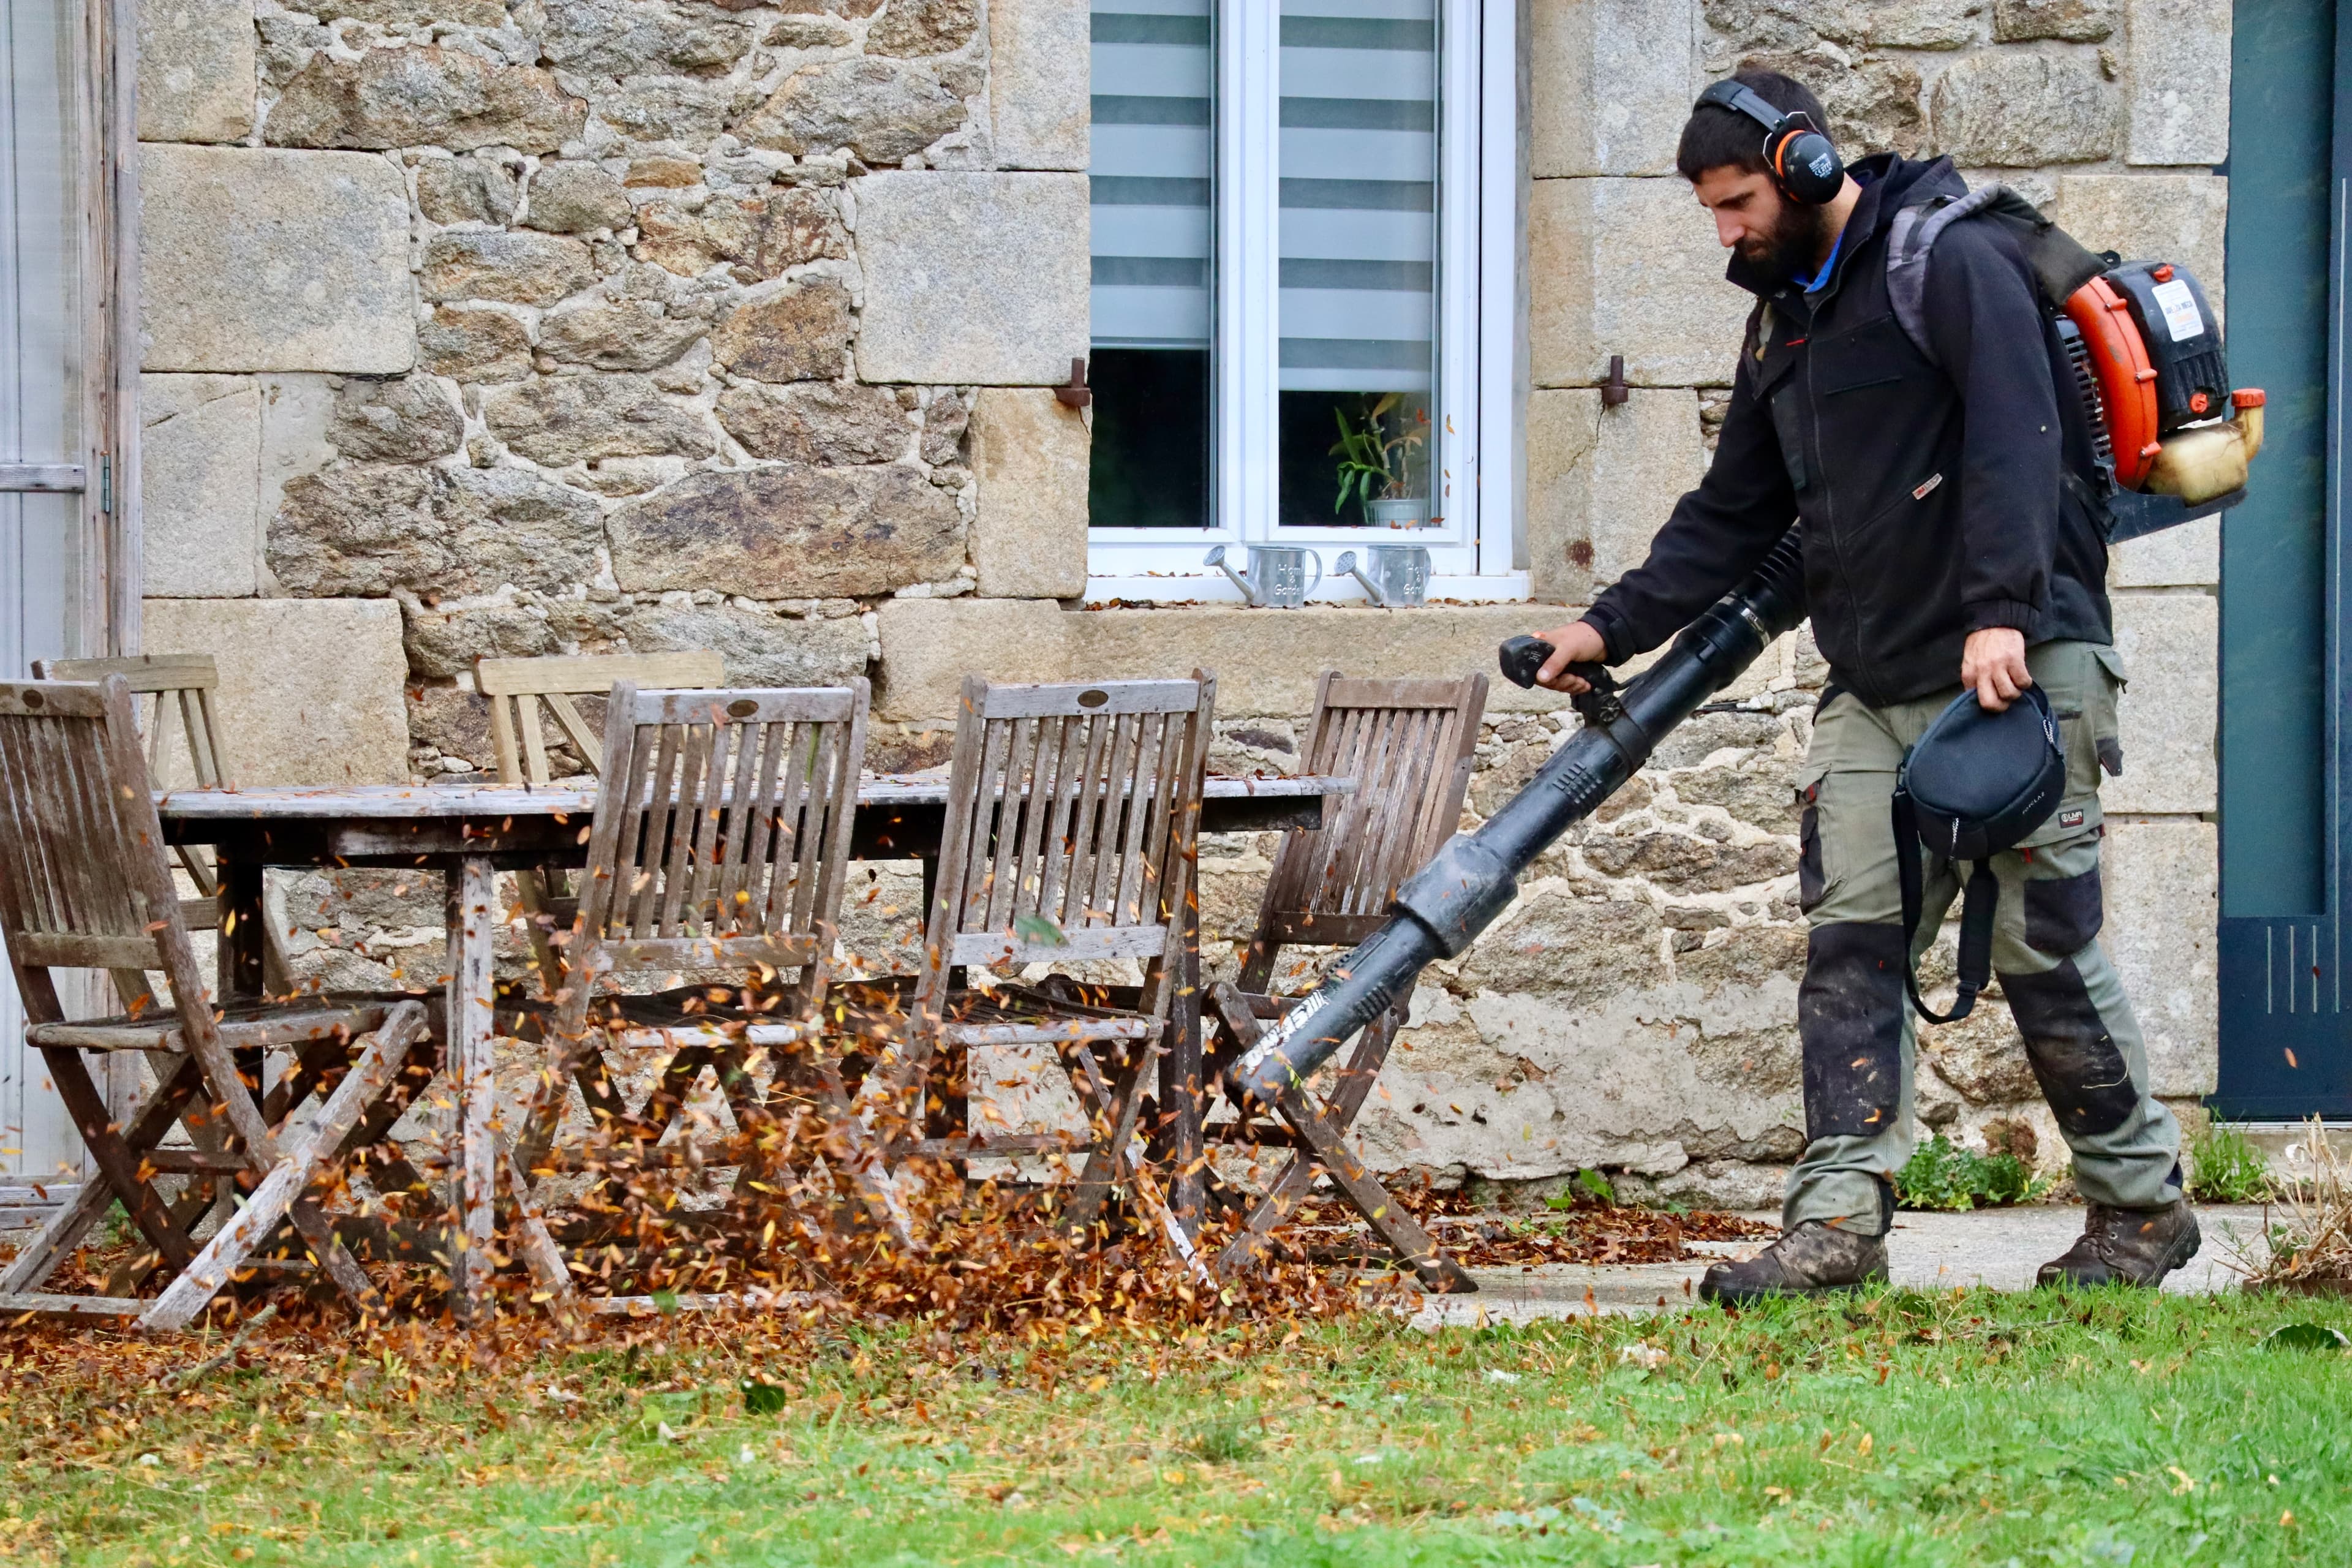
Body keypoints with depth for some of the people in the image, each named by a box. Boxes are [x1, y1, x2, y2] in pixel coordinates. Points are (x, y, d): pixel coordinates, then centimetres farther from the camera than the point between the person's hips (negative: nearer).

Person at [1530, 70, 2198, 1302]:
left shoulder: (1953, 260, -10)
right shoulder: (1786, 314, 17)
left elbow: (2015, 435, -21)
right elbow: (1733, 512, 23)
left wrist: (2003, 609, -32)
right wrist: (1615, 625, 15)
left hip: (2015, 663, -8)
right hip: (1872, 690, 8)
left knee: (2043, 945, -3)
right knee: (1850, 945, -3)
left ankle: (2140, 1203, 11)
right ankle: (1838, 1221, -8)